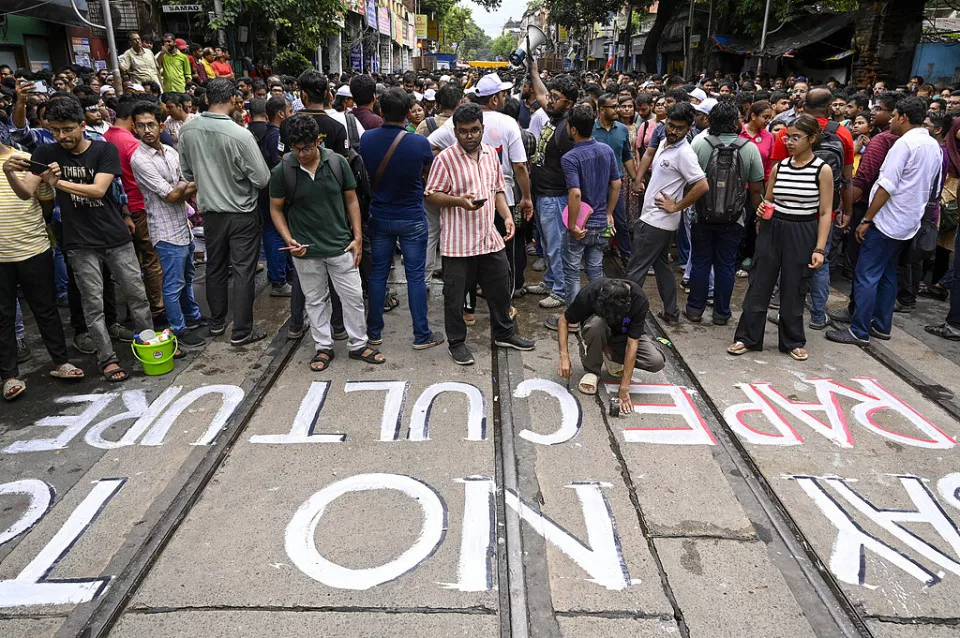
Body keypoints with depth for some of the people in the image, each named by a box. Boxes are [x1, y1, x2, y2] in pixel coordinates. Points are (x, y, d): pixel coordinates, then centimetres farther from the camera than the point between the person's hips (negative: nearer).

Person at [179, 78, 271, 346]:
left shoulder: (187, 131, -6)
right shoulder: (241, 135, -22)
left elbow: (187, 173, 7)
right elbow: (262, 179, -16)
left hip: (210, 211, 5)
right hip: (242, 213, -5)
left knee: (215, 267, 18)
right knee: (244, 271, 4)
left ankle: (216, 323, 31)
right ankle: (241, 331, 10)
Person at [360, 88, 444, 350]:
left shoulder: (366, 139, -8)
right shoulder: (419, 143, -17)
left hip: (379, 217, 3)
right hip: (412, 218, -3)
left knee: (378, 273, 14)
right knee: (416, 276, 5)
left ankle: (374, 331, 23)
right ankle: (421, 335, 12)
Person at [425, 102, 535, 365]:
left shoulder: (491, 153, 9)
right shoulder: (445, 159, -10)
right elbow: (432, 195, -8)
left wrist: (507, 216, 2)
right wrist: (459, 200, -23)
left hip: (489, 236, 6)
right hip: (458, 240, -5)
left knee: (500, 286, 15)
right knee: (455, 294, 4)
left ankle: (504, 333, 34)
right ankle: (457, 342, 22)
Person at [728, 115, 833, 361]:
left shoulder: (822, 170, -6)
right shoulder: (779, 166, 4)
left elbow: (825, 212, -6)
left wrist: (819, 249, -11)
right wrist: (762, 211, -8)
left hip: (801, 235, -3)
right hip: (772, 230, 3)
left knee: (794, 290, 6)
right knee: (759, 285, 5)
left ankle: (793, 341, 23)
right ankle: (747, 338, 14)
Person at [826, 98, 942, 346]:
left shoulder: (905, 143, -16)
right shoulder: (934, 146, 12)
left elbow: (886, 186, -20)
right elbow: (932, 187, 20)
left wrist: (866, 219, -16)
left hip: (888, 222, -9)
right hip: (909, 223, 9)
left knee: (866, 276, -6)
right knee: (887, 274, 17)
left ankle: (859, 331, -4)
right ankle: (882, 326, 24)